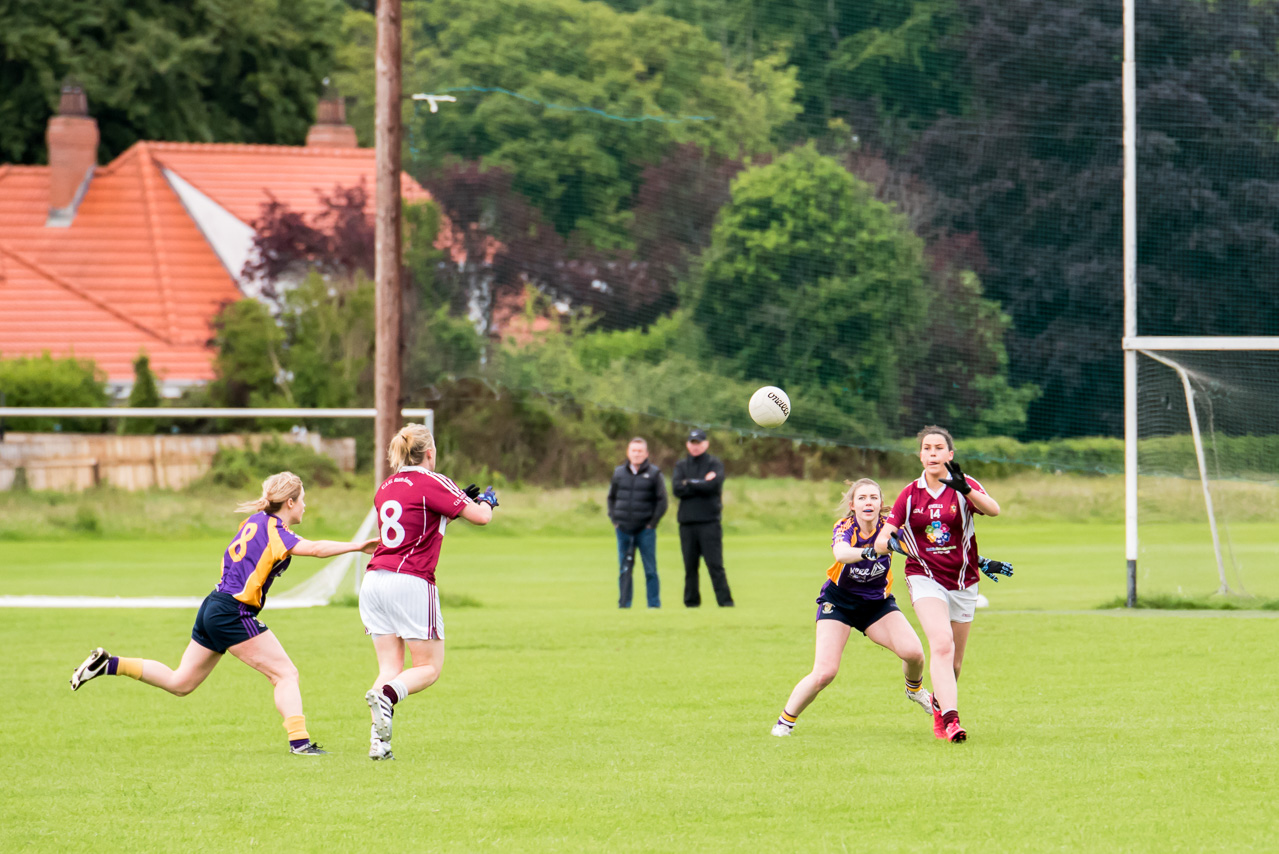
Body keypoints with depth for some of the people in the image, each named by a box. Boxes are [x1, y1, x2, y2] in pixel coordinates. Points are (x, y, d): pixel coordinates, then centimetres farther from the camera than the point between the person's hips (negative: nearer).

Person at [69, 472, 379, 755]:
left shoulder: (255, 521, 13)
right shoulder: (274, 531, -12)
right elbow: (315, 548, -27)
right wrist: (357, 546, -25)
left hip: (214, 605, 9)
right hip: (234, 612, -9)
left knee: (179, 682, 16)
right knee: (286, 674, -5)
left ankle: (109, 664, 12)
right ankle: (299, 740, -15)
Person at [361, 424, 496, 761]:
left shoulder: (386, 488, 15)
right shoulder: (431, 483, -6)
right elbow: (481, 517, -6)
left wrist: (460, 501, 28)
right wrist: (487, 501, 17)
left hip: (374, 579, 6)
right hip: (411, 582, -6)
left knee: (390, 668, 8)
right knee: (429, 667, 3)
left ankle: (379, 740, -9)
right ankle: (385, 696, -26)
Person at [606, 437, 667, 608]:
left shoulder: (654, 474, 0)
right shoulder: (619, 473, 10)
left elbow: (662, 501, 0)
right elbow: (611, 498, 19)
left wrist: (652, 523, -7)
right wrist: (614, 520, 6)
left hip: (645, 530, -3)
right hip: (623, 530, 3)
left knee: (650, 569, -2)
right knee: (624, 569, 4)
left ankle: (654, 604, 1)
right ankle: (624, 604, 8)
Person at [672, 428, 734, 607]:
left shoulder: (715, 464, 6)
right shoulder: (681, 466, 14)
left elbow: (714, 485, -13)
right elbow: (677, 489, -3)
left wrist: (689, 484, -4)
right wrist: (703, 484, -7)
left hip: (709, 522, -3)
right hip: (687, 522, 3)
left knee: (715, 564, -8)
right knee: (690, 565, 4)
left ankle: (725, 600, -10)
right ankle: (691, 601, 9)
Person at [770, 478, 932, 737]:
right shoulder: (845, 527, -23)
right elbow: (841, 552, -46)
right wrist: (868, 552, -66)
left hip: (877, 602, 2)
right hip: (838, 602, -2)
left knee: (913, 652, -18)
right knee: (824, 672, -16)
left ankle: (914, 689, 17)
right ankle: (786, 720, 7)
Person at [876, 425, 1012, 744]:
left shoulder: (964, 486, -4)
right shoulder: (910, 495, 2)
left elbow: (993, 510, -25)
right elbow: (881, 541, 0)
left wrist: (964, 488, -43)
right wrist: (889, 541, -25)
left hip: (963, 581, 1)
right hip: (925, 578, -1)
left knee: (954, 661, 9)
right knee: (942, 644, -25)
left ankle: (939, 709, 37)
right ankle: (951, 719, -35)